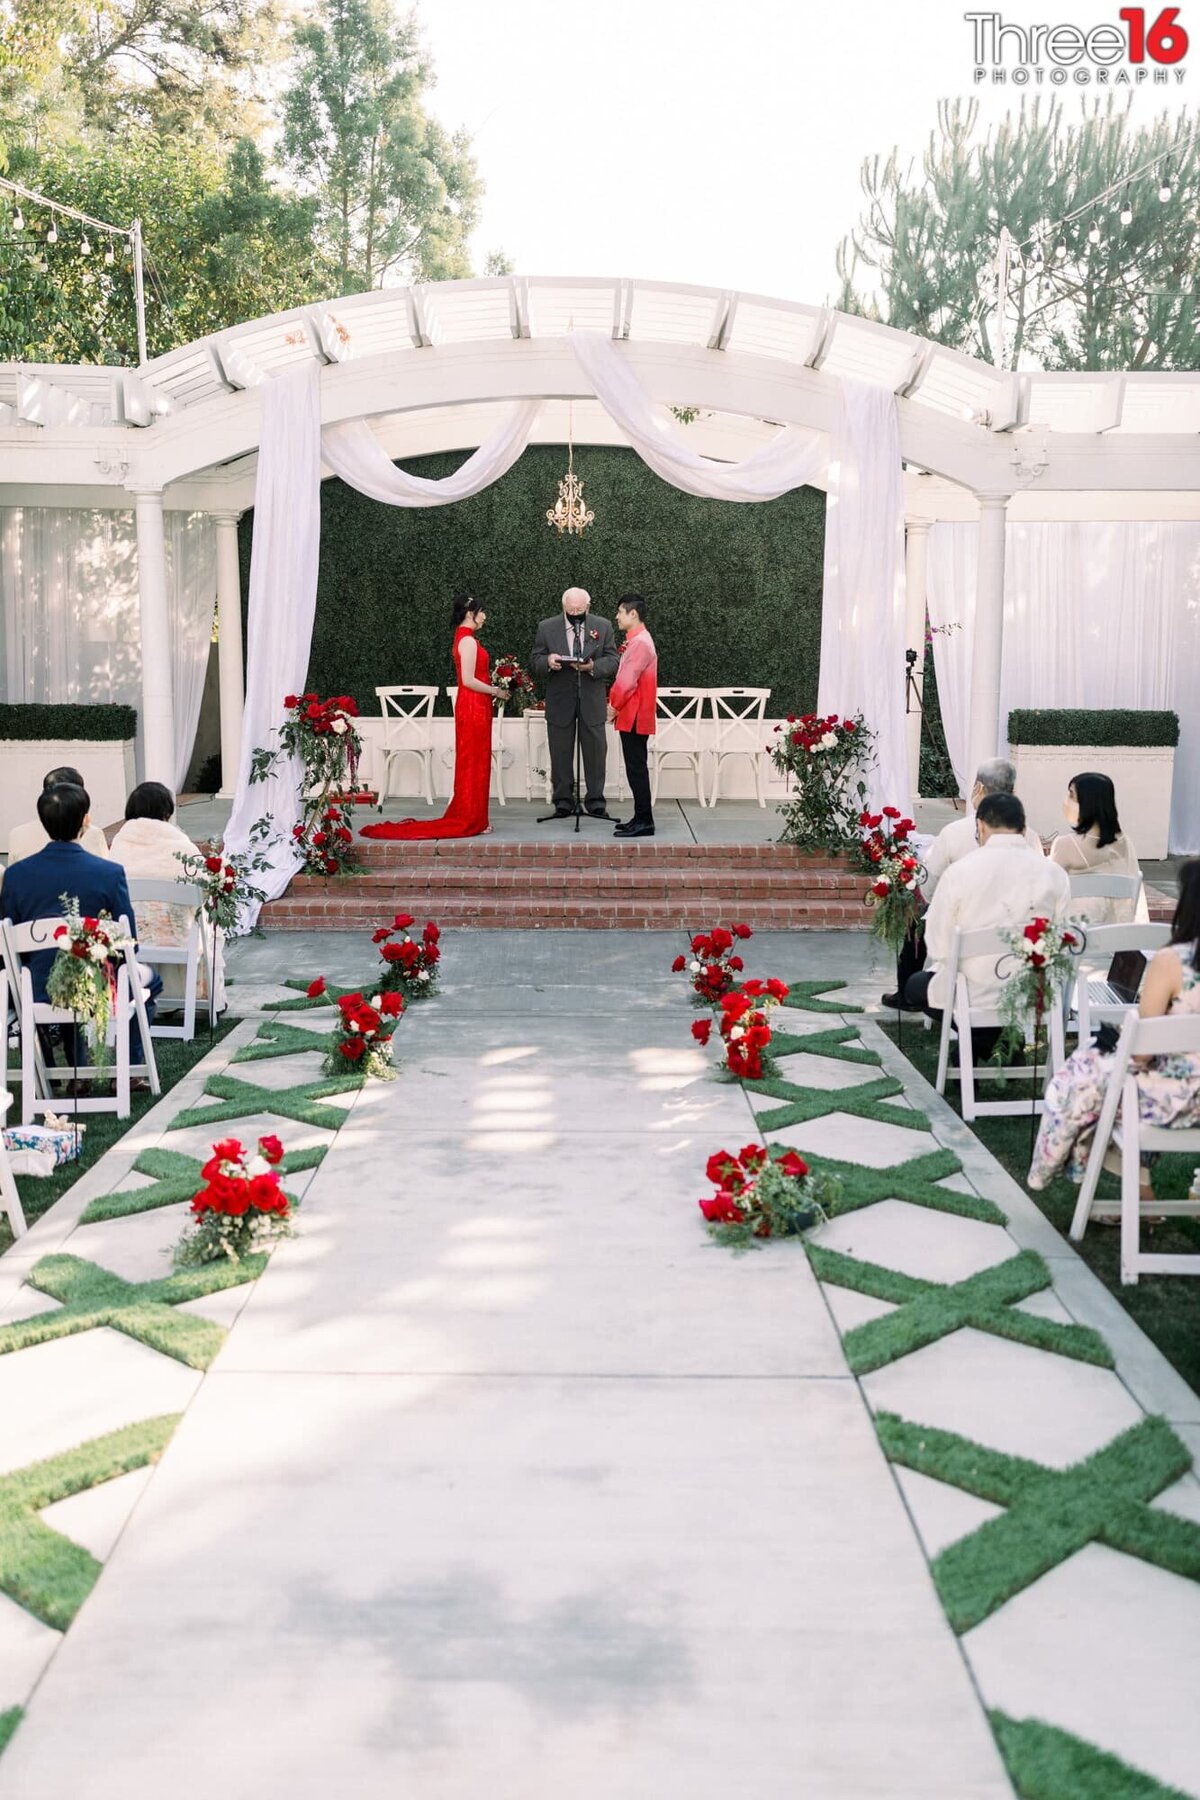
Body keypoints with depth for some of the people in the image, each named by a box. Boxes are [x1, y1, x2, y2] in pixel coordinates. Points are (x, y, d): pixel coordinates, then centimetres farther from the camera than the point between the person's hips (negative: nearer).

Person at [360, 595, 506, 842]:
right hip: (473, 706, -10)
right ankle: (470, 821, 0)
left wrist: (492, 688, 13)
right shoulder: (468, 640, -15)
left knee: (471, 763, 12)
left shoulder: (463, 638, 15)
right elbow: (468, 680, -20)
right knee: (474, 763, -4)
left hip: (472, 706, 10)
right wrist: (495, 691, -10)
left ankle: (464, 817, 17)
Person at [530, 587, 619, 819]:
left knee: (595, 750, 2)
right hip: (560, 701, 0)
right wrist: (548, 661, -19)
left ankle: (596, 801, 10)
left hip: (592, 701, 0)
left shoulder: (603, 626, 3)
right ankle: (563, 801, 13)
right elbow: (534, 660, 4)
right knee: (560, 753, 5)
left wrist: (594, 666, -20)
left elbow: (613, 661, 0)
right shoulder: (547, 627, 3)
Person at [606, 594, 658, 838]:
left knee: (636, 768, -8)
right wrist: (615, 703, 10)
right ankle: (642, 818, 17)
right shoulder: (636, 640, 16)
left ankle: (644, 821, -5)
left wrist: (614, 705, -8)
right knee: (636, 768, 12)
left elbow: (628, 681, -20)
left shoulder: (640, 643, -17)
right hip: (632, 715, 10)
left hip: (634, 716, -10)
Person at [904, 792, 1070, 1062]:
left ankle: (985, 1039, 13)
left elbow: (939, 947, -10)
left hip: (976, 998, -4)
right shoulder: (1054, 874, -6)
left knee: (915, 986, 28)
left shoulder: (959, 871, -13)